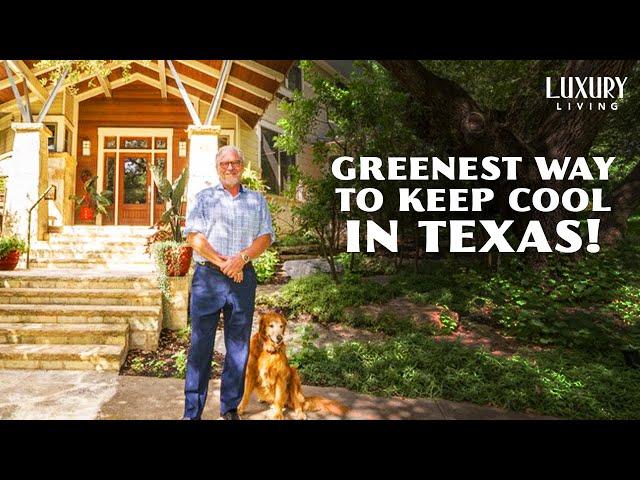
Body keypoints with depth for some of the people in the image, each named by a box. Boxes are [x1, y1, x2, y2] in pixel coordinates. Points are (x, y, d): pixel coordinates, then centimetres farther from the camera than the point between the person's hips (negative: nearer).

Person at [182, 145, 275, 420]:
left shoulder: (257, 200, 14)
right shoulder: (204, 197, 9)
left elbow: (266, 237, 5)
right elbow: (193, 236, -2)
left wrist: (242, 257, -13)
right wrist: (222, 263, -13)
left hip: (243, 278, 2)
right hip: (207, 276, -1)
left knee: (238, 346, 7)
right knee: (200, 345, 0)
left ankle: (230, 408, 20)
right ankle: (192, 412, 10)